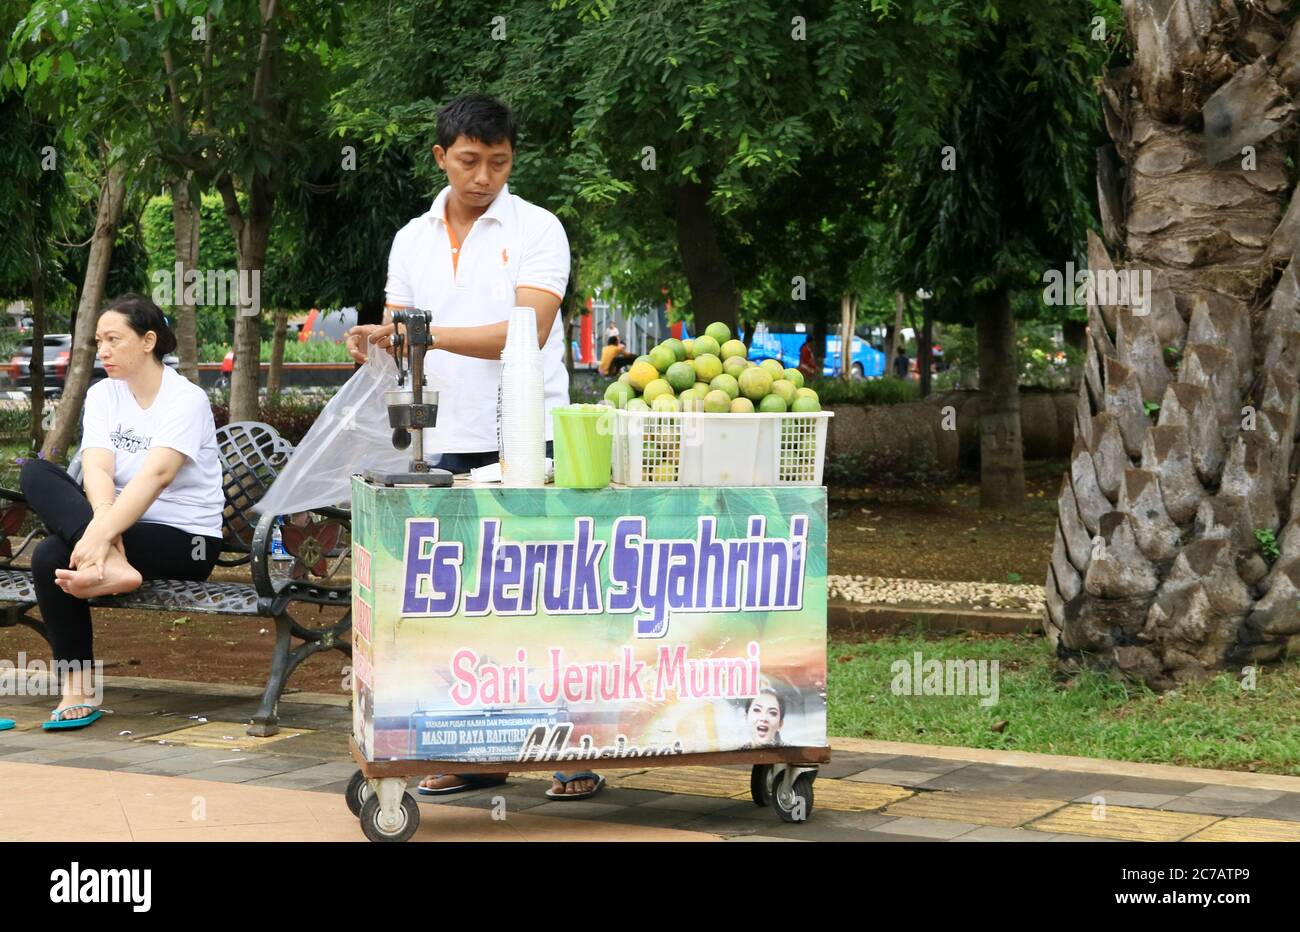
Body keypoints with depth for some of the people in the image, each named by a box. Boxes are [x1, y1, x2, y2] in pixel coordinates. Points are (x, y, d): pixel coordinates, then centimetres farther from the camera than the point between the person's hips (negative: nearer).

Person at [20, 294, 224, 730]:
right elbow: (98, 469, -12)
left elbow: (156, 475, -28)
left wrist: (100, 534, -41)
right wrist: (103, 526, -34)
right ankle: (110, 564, -35)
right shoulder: (102, 395, 6)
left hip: (185, 539, -7)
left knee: (53, 557, -28)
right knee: (36, 473, -20)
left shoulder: (186, 399, -12)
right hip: (123, 526, 7)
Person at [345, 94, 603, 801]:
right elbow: (398, 332, 14)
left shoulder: (536, 230, -2)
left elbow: (528, 331, -14)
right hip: (450, 445, 5)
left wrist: (433, 333, -21)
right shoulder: (413, 239, 13)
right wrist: (372, 343, -10)